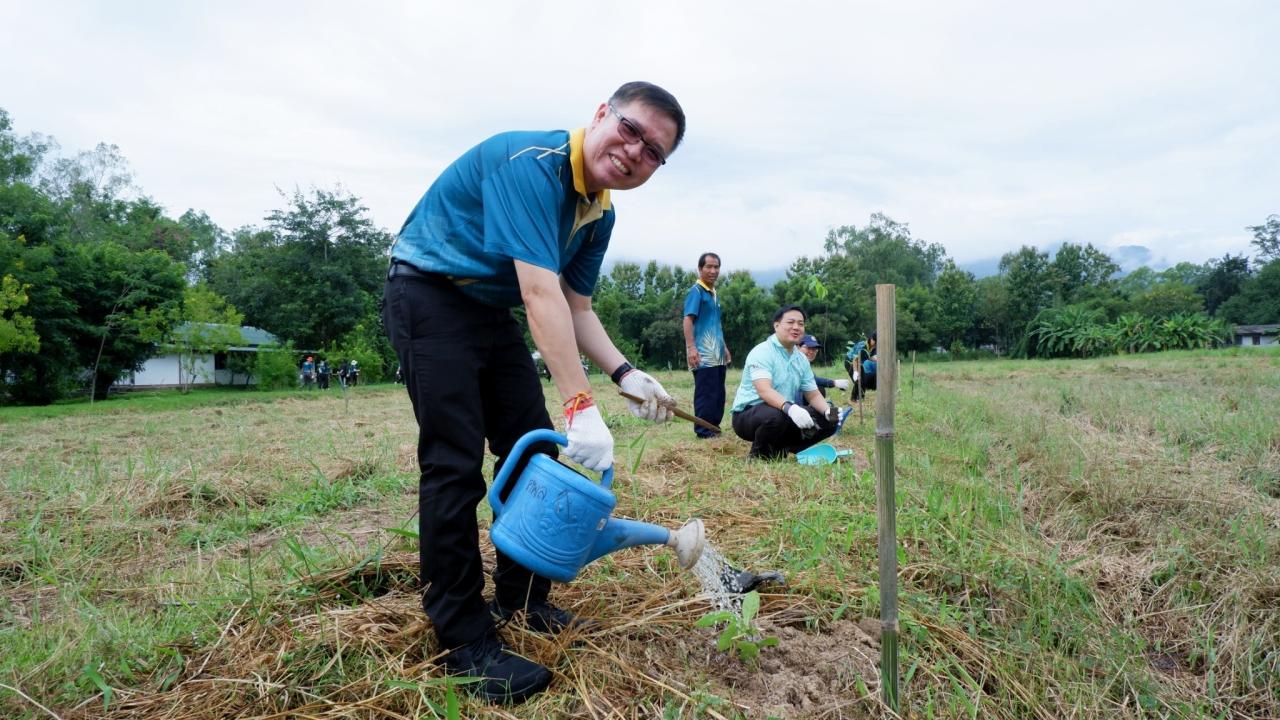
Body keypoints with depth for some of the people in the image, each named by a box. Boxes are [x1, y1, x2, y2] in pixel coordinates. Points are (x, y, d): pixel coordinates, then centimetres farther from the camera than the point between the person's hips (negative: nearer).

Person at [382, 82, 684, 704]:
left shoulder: (600, 213, 3)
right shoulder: (532, 162, -25)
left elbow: (576, 308, 6)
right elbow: (540, 292, -34)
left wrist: (626, 375, -9)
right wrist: (580, 406, -37)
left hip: (492, 311, 9)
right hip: (429, 296, -9)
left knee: (537, 452, 5)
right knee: (455, 463, -13)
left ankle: (522, 600, 20)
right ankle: (464, 641, -2)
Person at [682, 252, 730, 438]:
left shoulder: (714, 294, 17)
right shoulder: (696, 291, -8)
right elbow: (688, 319, -16)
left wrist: (725, 348, 24)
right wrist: (691, 347, -25)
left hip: (717, 354, 9)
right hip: (703, 354, -9)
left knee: (719, 393, 11)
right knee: (705, 393, -6)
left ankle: (713, 426, 20)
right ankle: (703, 430, 1)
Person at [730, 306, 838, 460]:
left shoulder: (801, 359, 9)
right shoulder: (762, 352, -16)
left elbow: (813, 395, 9)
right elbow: (764, 391, -31)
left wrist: (828, 411, -13)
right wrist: (790, 408, -48)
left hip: (786, 413, 8)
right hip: (748, 415, -8)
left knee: (827, 422, -3)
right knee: (776, 415, -39)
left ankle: (779, 447, 6)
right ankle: (758, 454, -9)